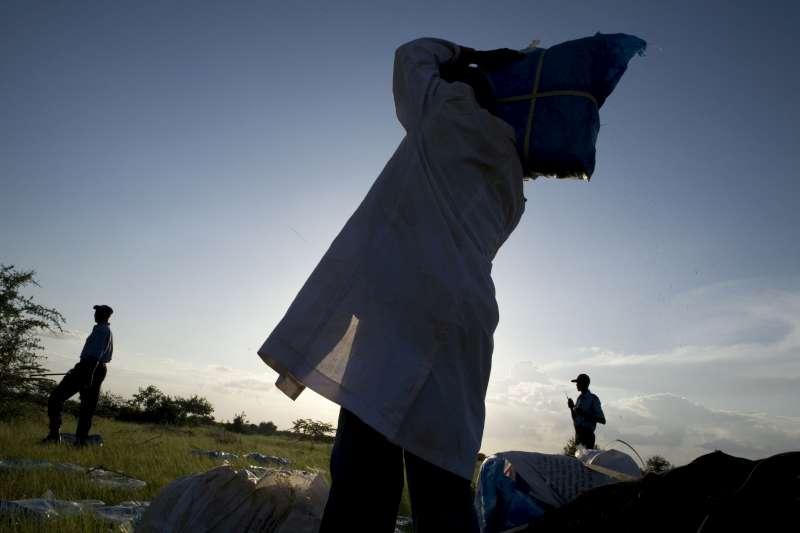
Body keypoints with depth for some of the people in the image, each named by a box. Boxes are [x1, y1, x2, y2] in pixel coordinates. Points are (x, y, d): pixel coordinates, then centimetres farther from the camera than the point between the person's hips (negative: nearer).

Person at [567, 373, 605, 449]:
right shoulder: (580, 398, 15)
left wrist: (584, 413, -19)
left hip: (587, 434, -7)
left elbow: (602, 420, -11)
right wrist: (571, 408, 1)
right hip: (578, 433, 7)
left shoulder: (593, 399, -7)